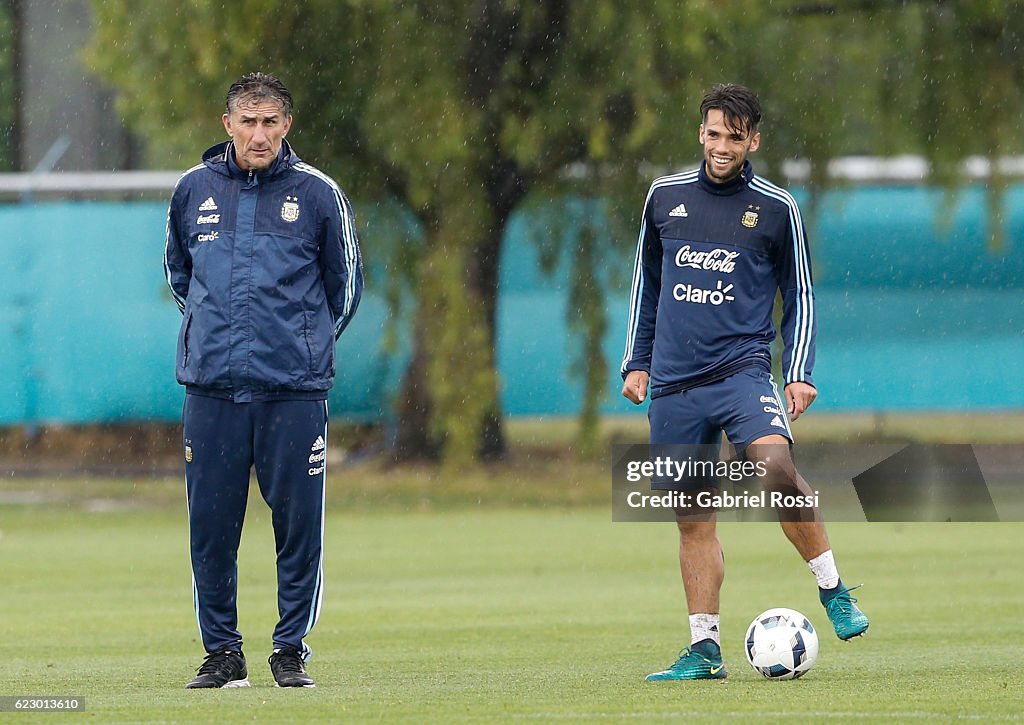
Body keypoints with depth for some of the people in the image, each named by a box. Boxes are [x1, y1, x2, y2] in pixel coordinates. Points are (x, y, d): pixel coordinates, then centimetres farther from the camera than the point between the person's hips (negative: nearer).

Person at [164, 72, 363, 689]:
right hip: (210, 387, 2)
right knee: (211, 527, 2)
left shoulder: (318, 194, 2)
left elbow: (345, 285, 14)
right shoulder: (193, 191, 8)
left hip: (295, 389, -2)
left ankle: (292, 650, 8)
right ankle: (222, 652, 12)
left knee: (299, 524, -2)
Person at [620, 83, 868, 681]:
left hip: (742, 368, -3)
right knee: (694, 519, 3)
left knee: (775, 464, -29)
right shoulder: (665, 197, 10)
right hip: (674, 383, 3)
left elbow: (800, 296, 10)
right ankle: (704, 649, 10)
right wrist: (636, 362, 17)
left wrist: (800, 374, 1)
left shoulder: (776, 208, 4)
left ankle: (834, 591, -14)